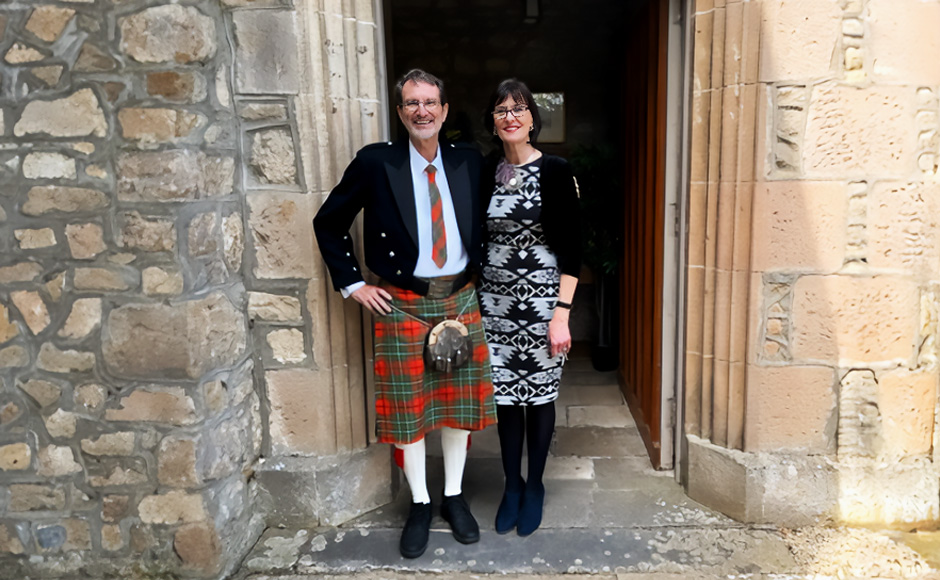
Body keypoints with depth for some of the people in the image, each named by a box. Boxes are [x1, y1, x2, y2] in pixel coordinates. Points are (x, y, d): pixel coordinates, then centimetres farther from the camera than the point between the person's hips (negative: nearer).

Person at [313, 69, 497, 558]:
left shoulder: (468, 161, 4)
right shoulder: (375, 163, -5)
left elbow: (485, 224, 16)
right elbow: (328, 223, 1)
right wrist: (352, 284, -3)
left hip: (461, 299, 3)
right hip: (402, 303, -2)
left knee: (459, 401, 11)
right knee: (407, 407, 5)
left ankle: (454, 497, 30)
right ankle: (420, 505, 25)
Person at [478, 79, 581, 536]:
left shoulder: (555, 171, -7)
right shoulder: (485, 170, 4)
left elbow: (571, 246, -9)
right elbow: (477, 238, 10)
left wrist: (562, 312, -14)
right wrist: (471, 301, 7)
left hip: (541, 297, -3)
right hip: (494, 297, 3)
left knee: (540, 393, 8)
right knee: (504, 393, 9)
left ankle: (534, 486, 27)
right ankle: (512, 485, 28)